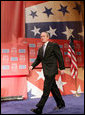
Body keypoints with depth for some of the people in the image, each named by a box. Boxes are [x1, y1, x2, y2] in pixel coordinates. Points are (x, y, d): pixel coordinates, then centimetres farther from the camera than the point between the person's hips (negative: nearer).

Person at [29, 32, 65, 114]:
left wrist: (62, 68, -8)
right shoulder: (40, 49, 16)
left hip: (51, 71, -7)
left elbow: (60, 57, -6)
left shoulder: (54, 45, -5)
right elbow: (38, 59, 16)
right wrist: (32, 66, -1)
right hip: (46, 71, 8)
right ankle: (61, 104, 30)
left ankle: (39, 109, -5)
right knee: (53, 88, 15)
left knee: (46, 89, -8)